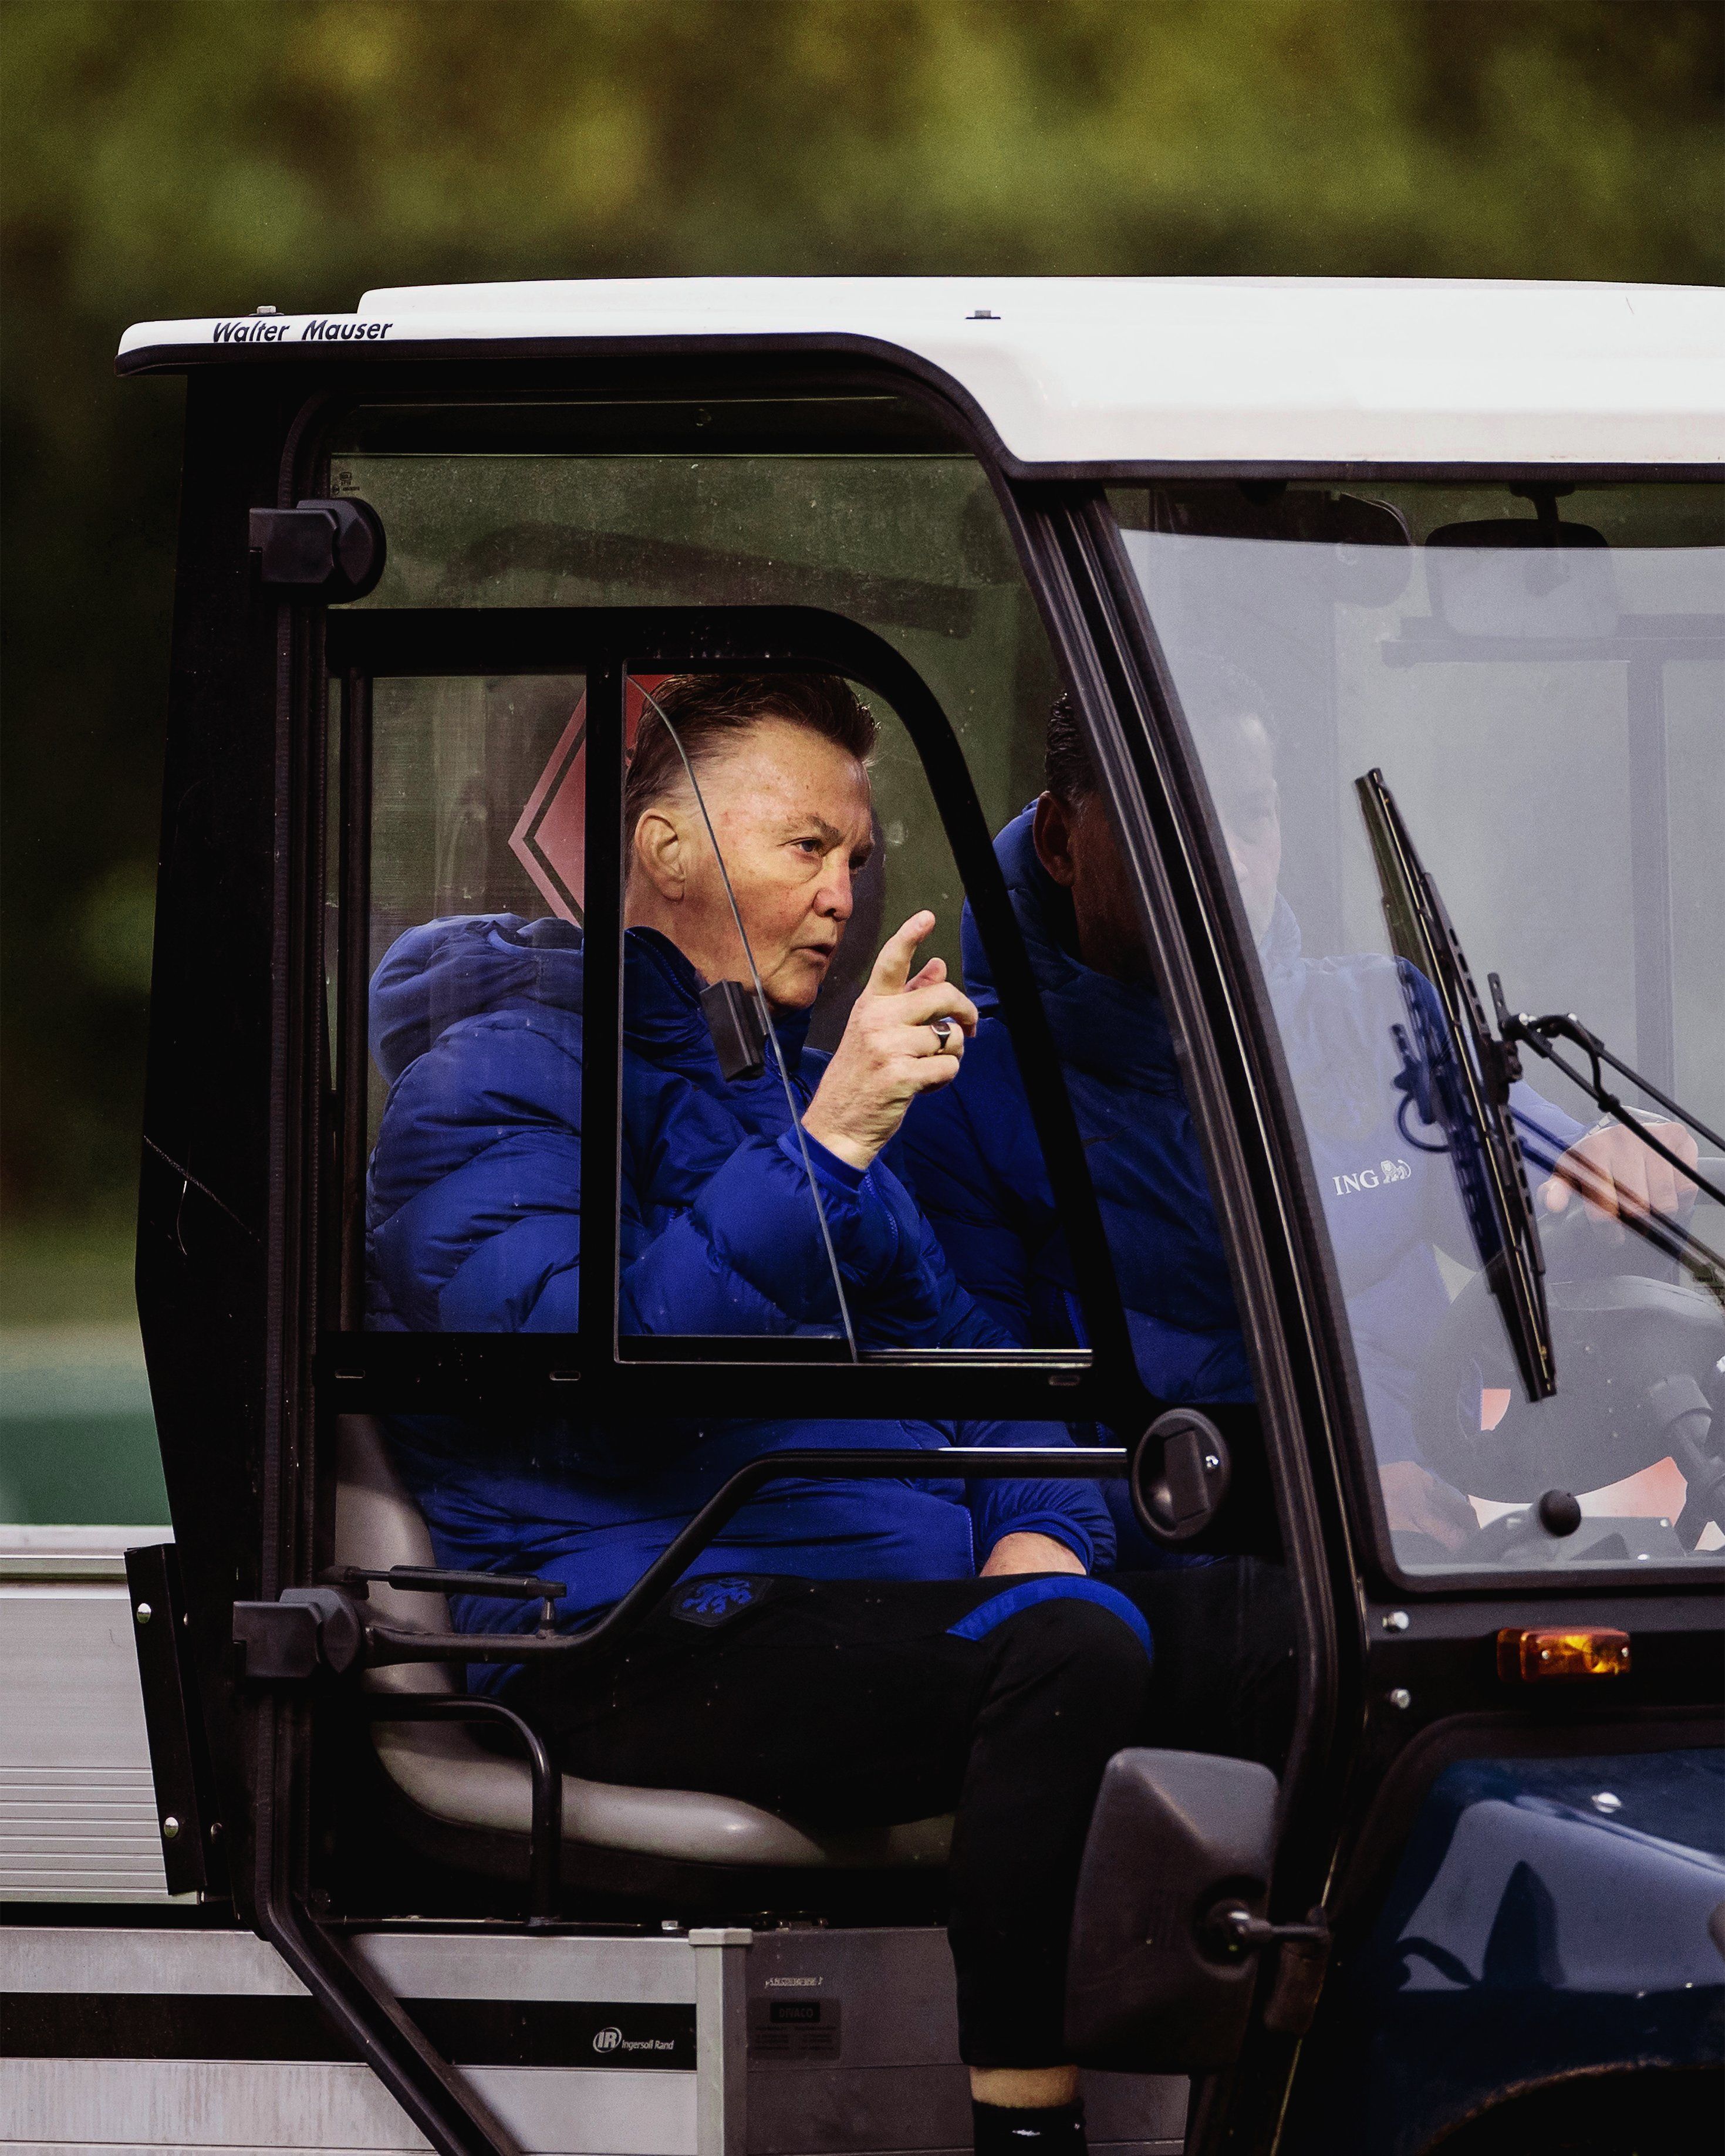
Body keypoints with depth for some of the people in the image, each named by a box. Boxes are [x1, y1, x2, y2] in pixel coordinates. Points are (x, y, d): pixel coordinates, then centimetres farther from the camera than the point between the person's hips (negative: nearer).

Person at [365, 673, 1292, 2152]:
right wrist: (825, 1143, -24)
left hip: (897, 1594, 8)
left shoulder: (778, 1081, 26)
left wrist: (1041, 1523, 5)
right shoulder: (500, 1080, -2)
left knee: (1267, 1630, -15)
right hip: (644, 1638, -8)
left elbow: (948, 1337, 27)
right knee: (1069, 1651, -35)